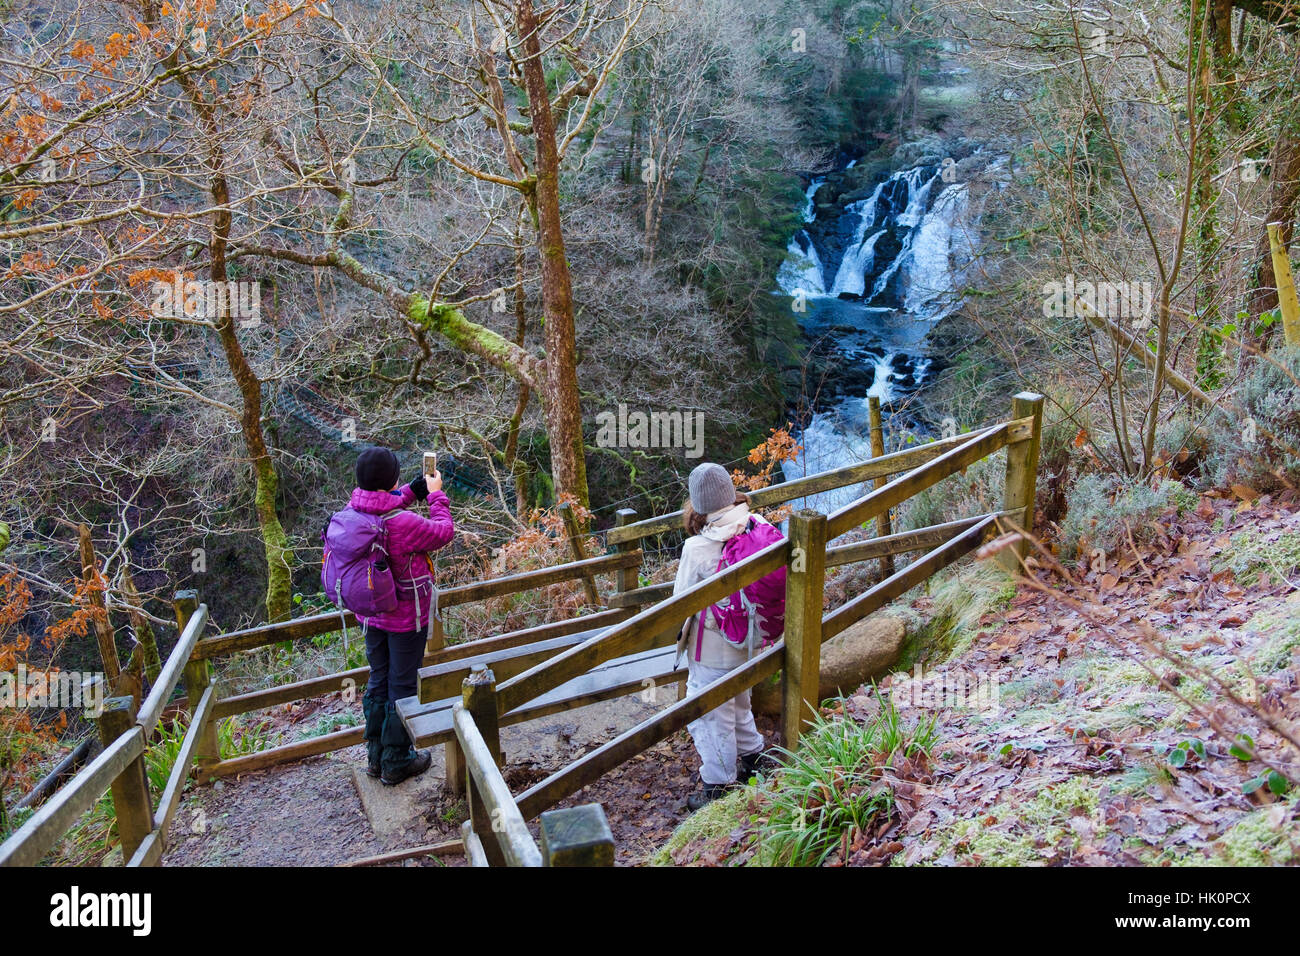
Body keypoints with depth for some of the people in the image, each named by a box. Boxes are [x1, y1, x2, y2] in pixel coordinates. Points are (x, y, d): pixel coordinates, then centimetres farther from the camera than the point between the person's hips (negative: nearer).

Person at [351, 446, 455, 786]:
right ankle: (396, 762, 22)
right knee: (402, 687, 9)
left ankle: (376, 755, 33)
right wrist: (436, 494, -1)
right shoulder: (404, 524, -30)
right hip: (406, 618, -6)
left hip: (370, 615, 7)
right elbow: (444, 532, -13)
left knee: (378, 681, 21)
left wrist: (414, 491, 6)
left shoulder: (352, 512, -10)